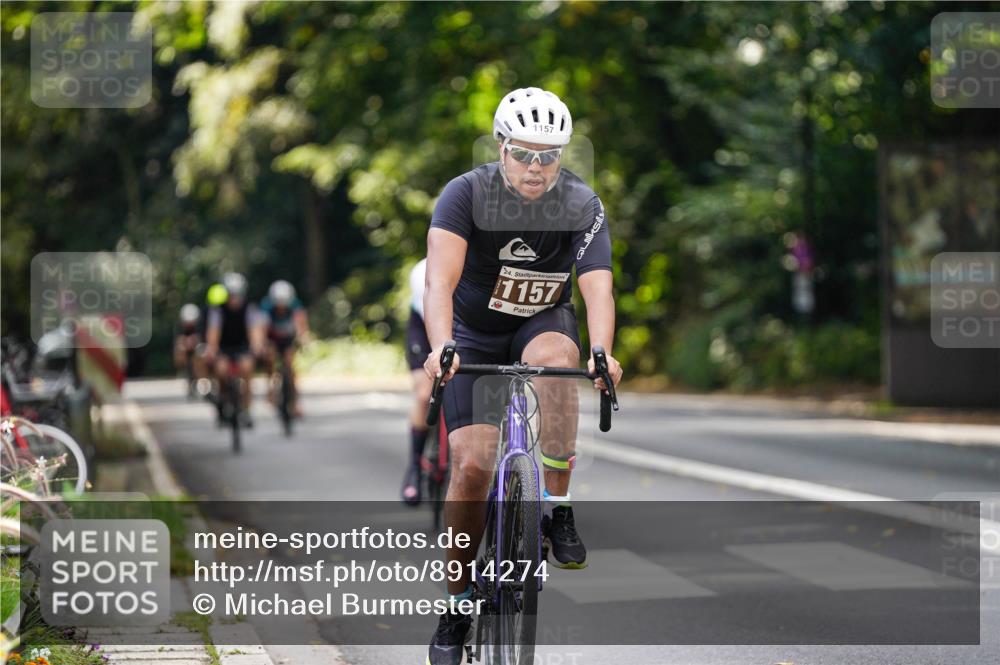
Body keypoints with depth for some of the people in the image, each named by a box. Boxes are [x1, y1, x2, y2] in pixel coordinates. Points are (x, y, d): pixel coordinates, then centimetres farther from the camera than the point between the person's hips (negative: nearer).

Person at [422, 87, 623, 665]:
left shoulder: (583, 205, -16)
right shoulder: (467, 194, -20)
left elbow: (597, 286, -27)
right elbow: (441, 280, -32)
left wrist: (601, 353, -46)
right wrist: (441, 346, -50)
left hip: (543, 325, 1)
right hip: (475, 336, -1)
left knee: (553, 358, -36)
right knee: (472, 464, -13)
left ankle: (558, 507, -23)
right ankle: (457, 607, 3)